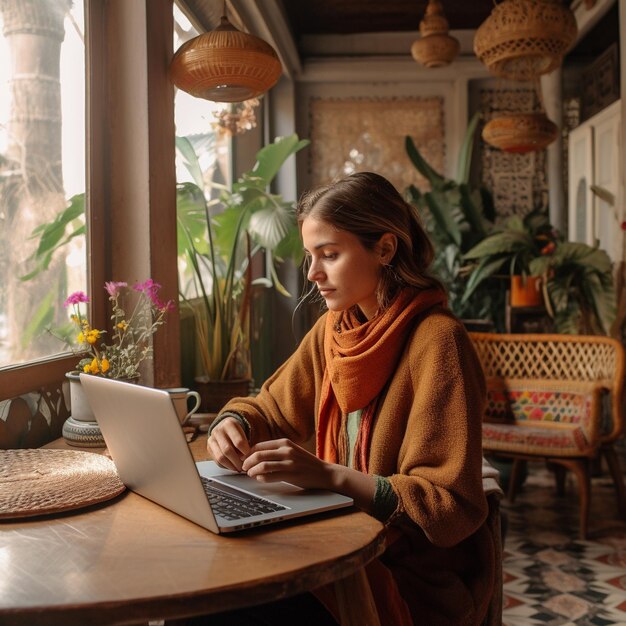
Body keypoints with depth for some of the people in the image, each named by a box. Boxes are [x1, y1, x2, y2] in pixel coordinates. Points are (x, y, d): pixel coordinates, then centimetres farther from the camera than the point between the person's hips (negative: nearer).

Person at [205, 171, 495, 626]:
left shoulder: (436, 340, -19)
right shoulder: (335, 327, 2)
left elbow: (451, 507, -21)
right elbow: (271, 410, 13)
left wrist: (328, 475, -32)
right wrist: (234, 423, -10)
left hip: (419, 582, -5)